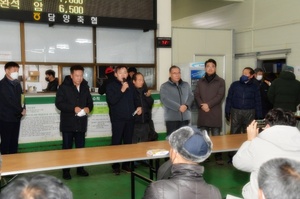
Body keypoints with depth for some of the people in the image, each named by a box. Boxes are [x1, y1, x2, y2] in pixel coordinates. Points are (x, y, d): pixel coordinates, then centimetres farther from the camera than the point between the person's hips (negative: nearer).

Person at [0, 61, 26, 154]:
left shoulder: (17, 83, 12)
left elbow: (21, 97, 14)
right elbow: (9, 101, -17)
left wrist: (23, 108, -4)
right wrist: (21, 110, -10)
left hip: (16, 117, 7)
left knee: (14, 141, 11)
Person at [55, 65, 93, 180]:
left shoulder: (85, 87, 9)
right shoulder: (64, 87, -6)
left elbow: (90, 102, 15)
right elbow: (59, 103, -13)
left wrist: (88, 108, -9)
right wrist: (73, 108, -23)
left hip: (81, 123, 4)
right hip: (68, 123, -4)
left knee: (81, 147, 12)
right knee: (67, 147, 3)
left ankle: (80, 168, 24)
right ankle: (66, 171, 13)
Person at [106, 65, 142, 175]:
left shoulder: (130, 85, 12)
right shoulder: (111, 86, -2)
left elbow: (135, 98, 21)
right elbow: (111, 100, -17)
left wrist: (139, 106, 3)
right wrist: (122, 90, -20)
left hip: (130, 118, 4)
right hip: (117, 119, -4)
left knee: (128, 142, 8)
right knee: (116, 142, -3)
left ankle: (126, 164, 19)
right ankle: (115, 165, 6)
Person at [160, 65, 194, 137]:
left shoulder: (186, 85, 15)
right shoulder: (164, 86, -1)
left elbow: (191, 96, 9)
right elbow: (165, 100, -13)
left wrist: (186, 105, -13)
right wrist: (179, 107, -18)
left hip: (185, 118, 4)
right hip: (171, 118, -4)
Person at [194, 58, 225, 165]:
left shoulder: (220, 81, 4)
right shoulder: (200, 81, 13)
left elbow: (220, 95, -6)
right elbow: (196, 95, 5)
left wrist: (208, 104, -14)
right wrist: (202, 105, -13)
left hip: (215, 112, -3)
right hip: (202, 113, 3)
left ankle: (218, 157, 8)